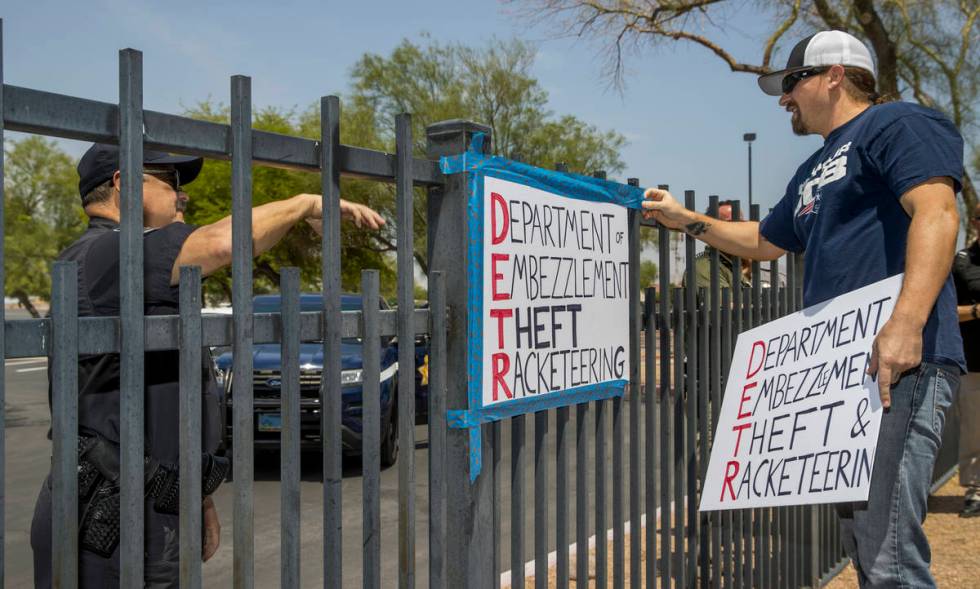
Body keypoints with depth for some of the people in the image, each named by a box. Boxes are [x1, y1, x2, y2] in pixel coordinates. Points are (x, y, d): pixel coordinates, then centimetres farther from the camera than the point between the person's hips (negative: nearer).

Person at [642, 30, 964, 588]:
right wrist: (685, 219, 33)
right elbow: (765, 241, 38)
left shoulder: (896, 123, -2)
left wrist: (907, 322, -29)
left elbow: (937, 213, -17)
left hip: (897, 360, -10)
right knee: (861, 542, 14)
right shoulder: (815, 171, 26)